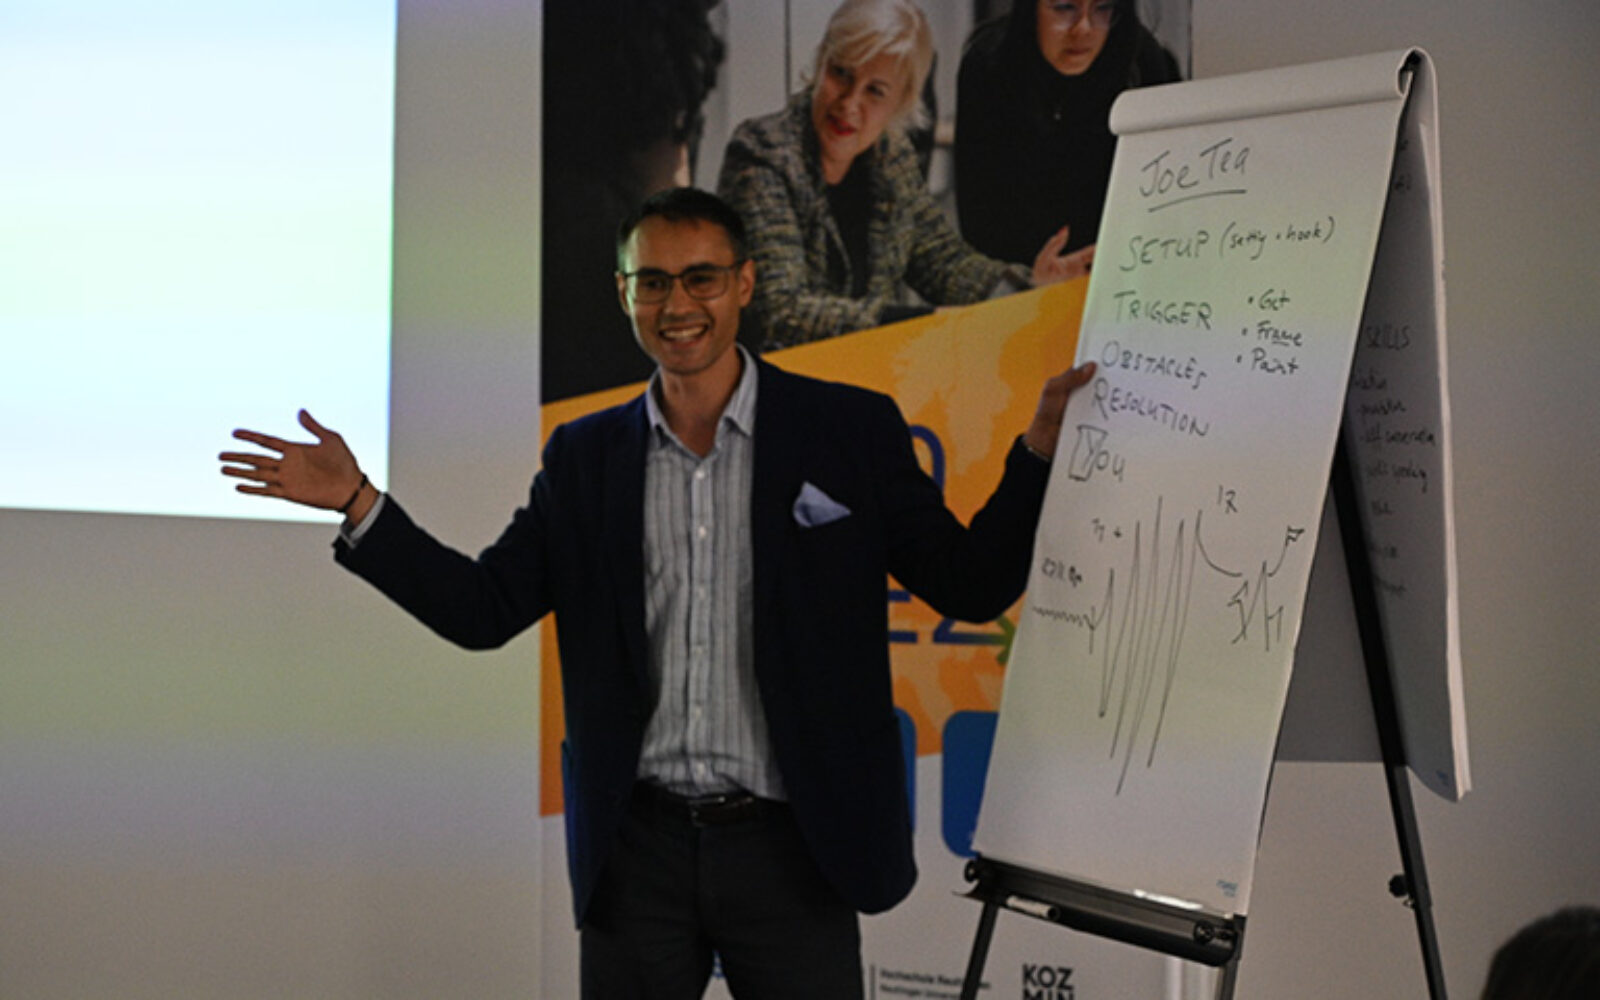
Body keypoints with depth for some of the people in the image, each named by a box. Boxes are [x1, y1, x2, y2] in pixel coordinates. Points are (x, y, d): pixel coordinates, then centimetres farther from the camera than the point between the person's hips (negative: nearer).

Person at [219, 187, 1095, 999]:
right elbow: (485, 609, 7)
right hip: (637, 851, 2)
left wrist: (1041, 447, -10)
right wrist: (356, 502, -1)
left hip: (789, 850, -2)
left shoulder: (851, 432, 2)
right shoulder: (586, 458, 9)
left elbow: (971, 588, 2)